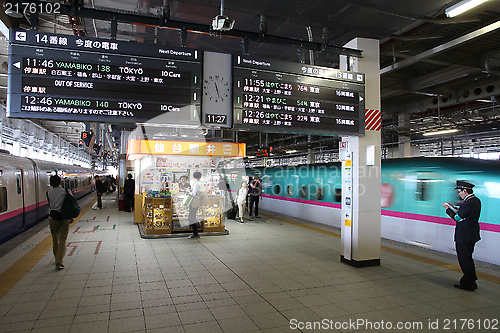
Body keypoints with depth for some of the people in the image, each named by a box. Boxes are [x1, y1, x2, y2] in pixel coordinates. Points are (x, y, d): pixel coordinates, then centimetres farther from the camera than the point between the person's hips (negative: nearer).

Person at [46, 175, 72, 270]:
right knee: (62, 240, -1)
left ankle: (57, 258, 32)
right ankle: (59, 262, -8)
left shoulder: (48, 193, -2)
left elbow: (50, 205, 5)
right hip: (64, 218, -2)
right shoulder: (66, 192, -6)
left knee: (55, 239, 17)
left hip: (53, 217, 2)